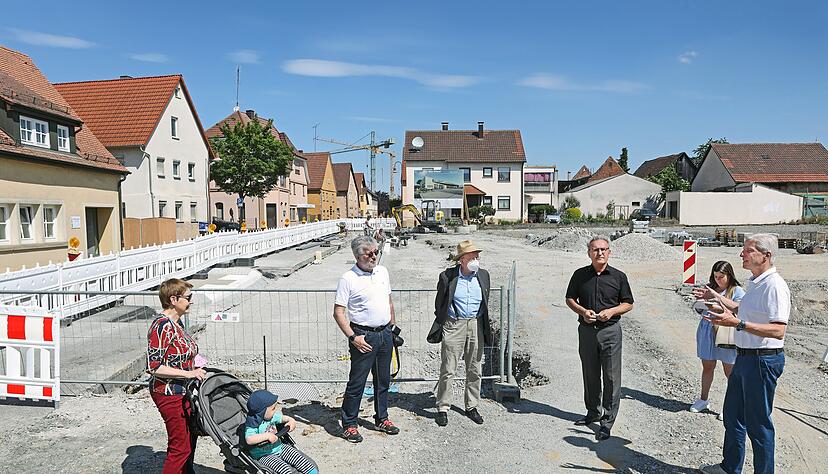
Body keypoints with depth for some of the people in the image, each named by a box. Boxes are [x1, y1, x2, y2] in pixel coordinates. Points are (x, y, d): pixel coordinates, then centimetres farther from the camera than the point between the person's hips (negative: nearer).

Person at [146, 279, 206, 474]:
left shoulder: (177, 322, 7)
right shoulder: (162, 326, -22)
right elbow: (153, 366, -25)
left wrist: (195, 365, 7)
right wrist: (188, 373, -24)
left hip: (183, 392, 9)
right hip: (169, 394, -9)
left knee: (190, 436, 21)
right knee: (180, 445, -1)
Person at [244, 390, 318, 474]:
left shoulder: (272, 417, 0)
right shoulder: (252, 424, -21)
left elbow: (282, 418, 21)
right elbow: (249, 440, -39)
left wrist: (291, 420, 2)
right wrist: (267, 436, -41)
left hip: (279, 447, 7)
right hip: (265, 455, -7)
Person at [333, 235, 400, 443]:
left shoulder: (382, 271, 7)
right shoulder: (348, 279, -11)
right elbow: (338, 312, -11)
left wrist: (393, 327, 15)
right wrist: (352, 337, -16)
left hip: (385, 334, 6)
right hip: (364, 336, -6)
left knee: (383, 380, 16)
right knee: (357, 382, 0)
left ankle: (382, 419, 31)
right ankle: (349, 425, 14)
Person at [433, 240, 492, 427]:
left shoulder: (483, 275, 5)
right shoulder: (448, 276, -6)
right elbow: (439, 303, 5)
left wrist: (484, 326, 14)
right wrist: (441, 324, 6)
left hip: (476, 325, 4)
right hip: (453, 326, -3)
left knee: (474, 370, 11)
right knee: (447, 370, 1)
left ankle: (472, 407, 26)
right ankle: (443, 408, 14)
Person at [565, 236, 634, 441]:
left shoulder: (618, 276, 1)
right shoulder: (580, 275, 4)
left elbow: (628, 304, 6)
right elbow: (570, 299, 11)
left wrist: (612, 311, -13)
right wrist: (582, 311, -8)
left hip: (610, 330, -2)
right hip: (586, 330, 2)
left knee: (611, 376, -2)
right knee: (590, 374, 13)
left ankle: (608, 420, 8)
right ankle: (593, 412, 30)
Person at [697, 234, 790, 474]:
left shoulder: (774, 285, -21)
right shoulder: (754, 282, 10)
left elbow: (778, 331, -29)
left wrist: (737, 324, -37)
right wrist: (716, 297, 30)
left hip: (763, 360, -10)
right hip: (745, 357, 10)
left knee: (758, 424, 3)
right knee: (733, 416, 20)